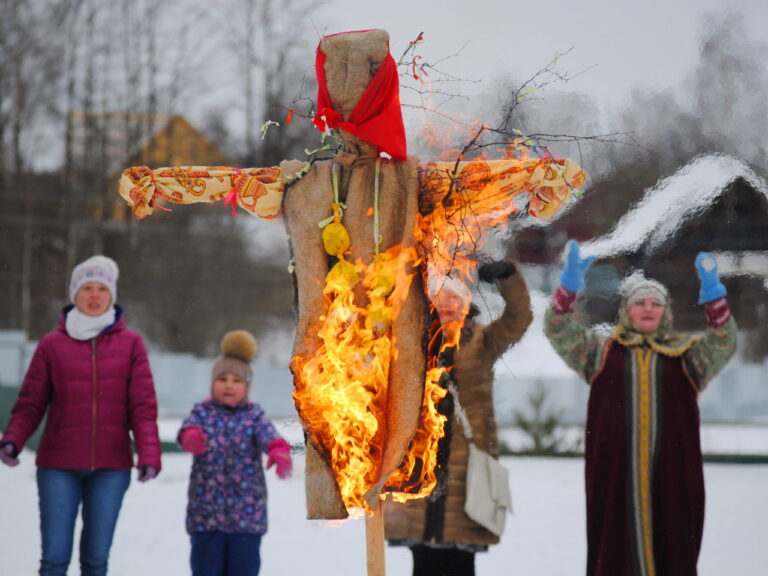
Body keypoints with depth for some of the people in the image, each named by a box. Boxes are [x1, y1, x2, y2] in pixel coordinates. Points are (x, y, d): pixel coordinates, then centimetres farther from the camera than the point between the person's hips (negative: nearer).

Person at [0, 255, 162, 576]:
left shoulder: (130, 344, 4)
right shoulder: (52, 344, 3)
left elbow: (143, 406, 1)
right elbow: (31, 403, 3)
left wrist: (148, 455, -11)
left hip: (110, 468, 1)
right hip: (59, 467, 0)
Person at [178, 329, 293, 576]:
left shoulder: (254, 415, 4)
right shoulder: (202, 412, 5)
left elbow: (268, 435, -16)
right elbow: (188, 427, -17)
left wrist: (279, 452, -40)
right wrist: (191, 437, -43)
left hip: (247, 514, 0)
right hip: (205, 513, 0)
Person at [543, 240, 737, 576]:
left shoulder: (686, 355, 12)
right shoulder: (602, 353, 12)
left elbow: (724, 343, -4)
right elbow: (559, 331, 3)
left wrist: (711, 291, -17)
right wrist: (571, 280, -12)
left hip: (672, 472, 0)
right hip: (615, 471, 0)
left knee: (673, 549, 0)